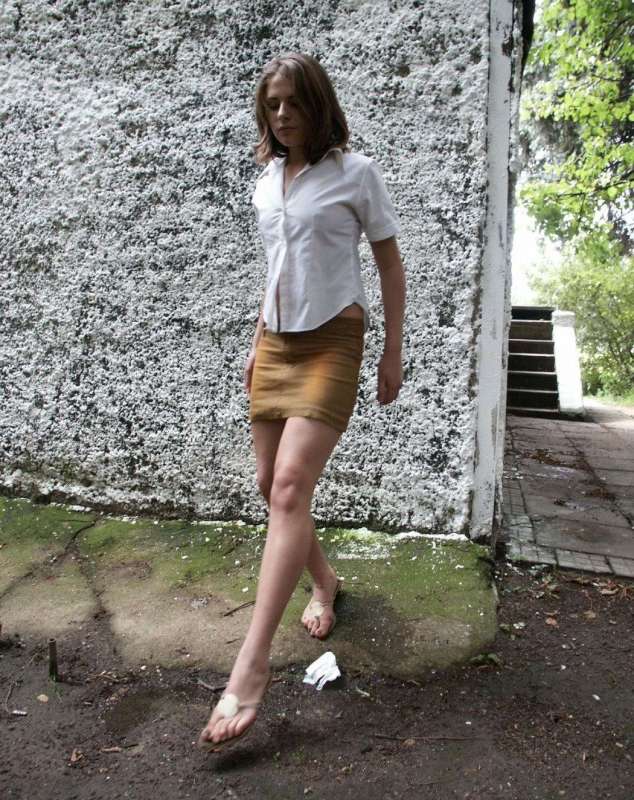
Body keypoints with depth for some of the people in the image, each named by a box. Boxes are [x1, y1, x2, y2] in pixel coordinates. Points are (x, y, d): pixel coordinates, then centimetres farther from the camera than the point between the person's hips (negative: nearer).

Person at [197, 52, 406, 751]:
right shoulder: (266, 181, 15)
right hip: (276, 341, 7)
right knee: (272, 485, 7)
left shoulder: (354, 171, -1)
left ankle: (251, 668, -15)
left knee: (289, 486, -19)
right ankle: (324, 581, 33)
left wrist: (393, 352, -2)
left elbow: (390, 264, 1)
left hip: (331, 340, -6)